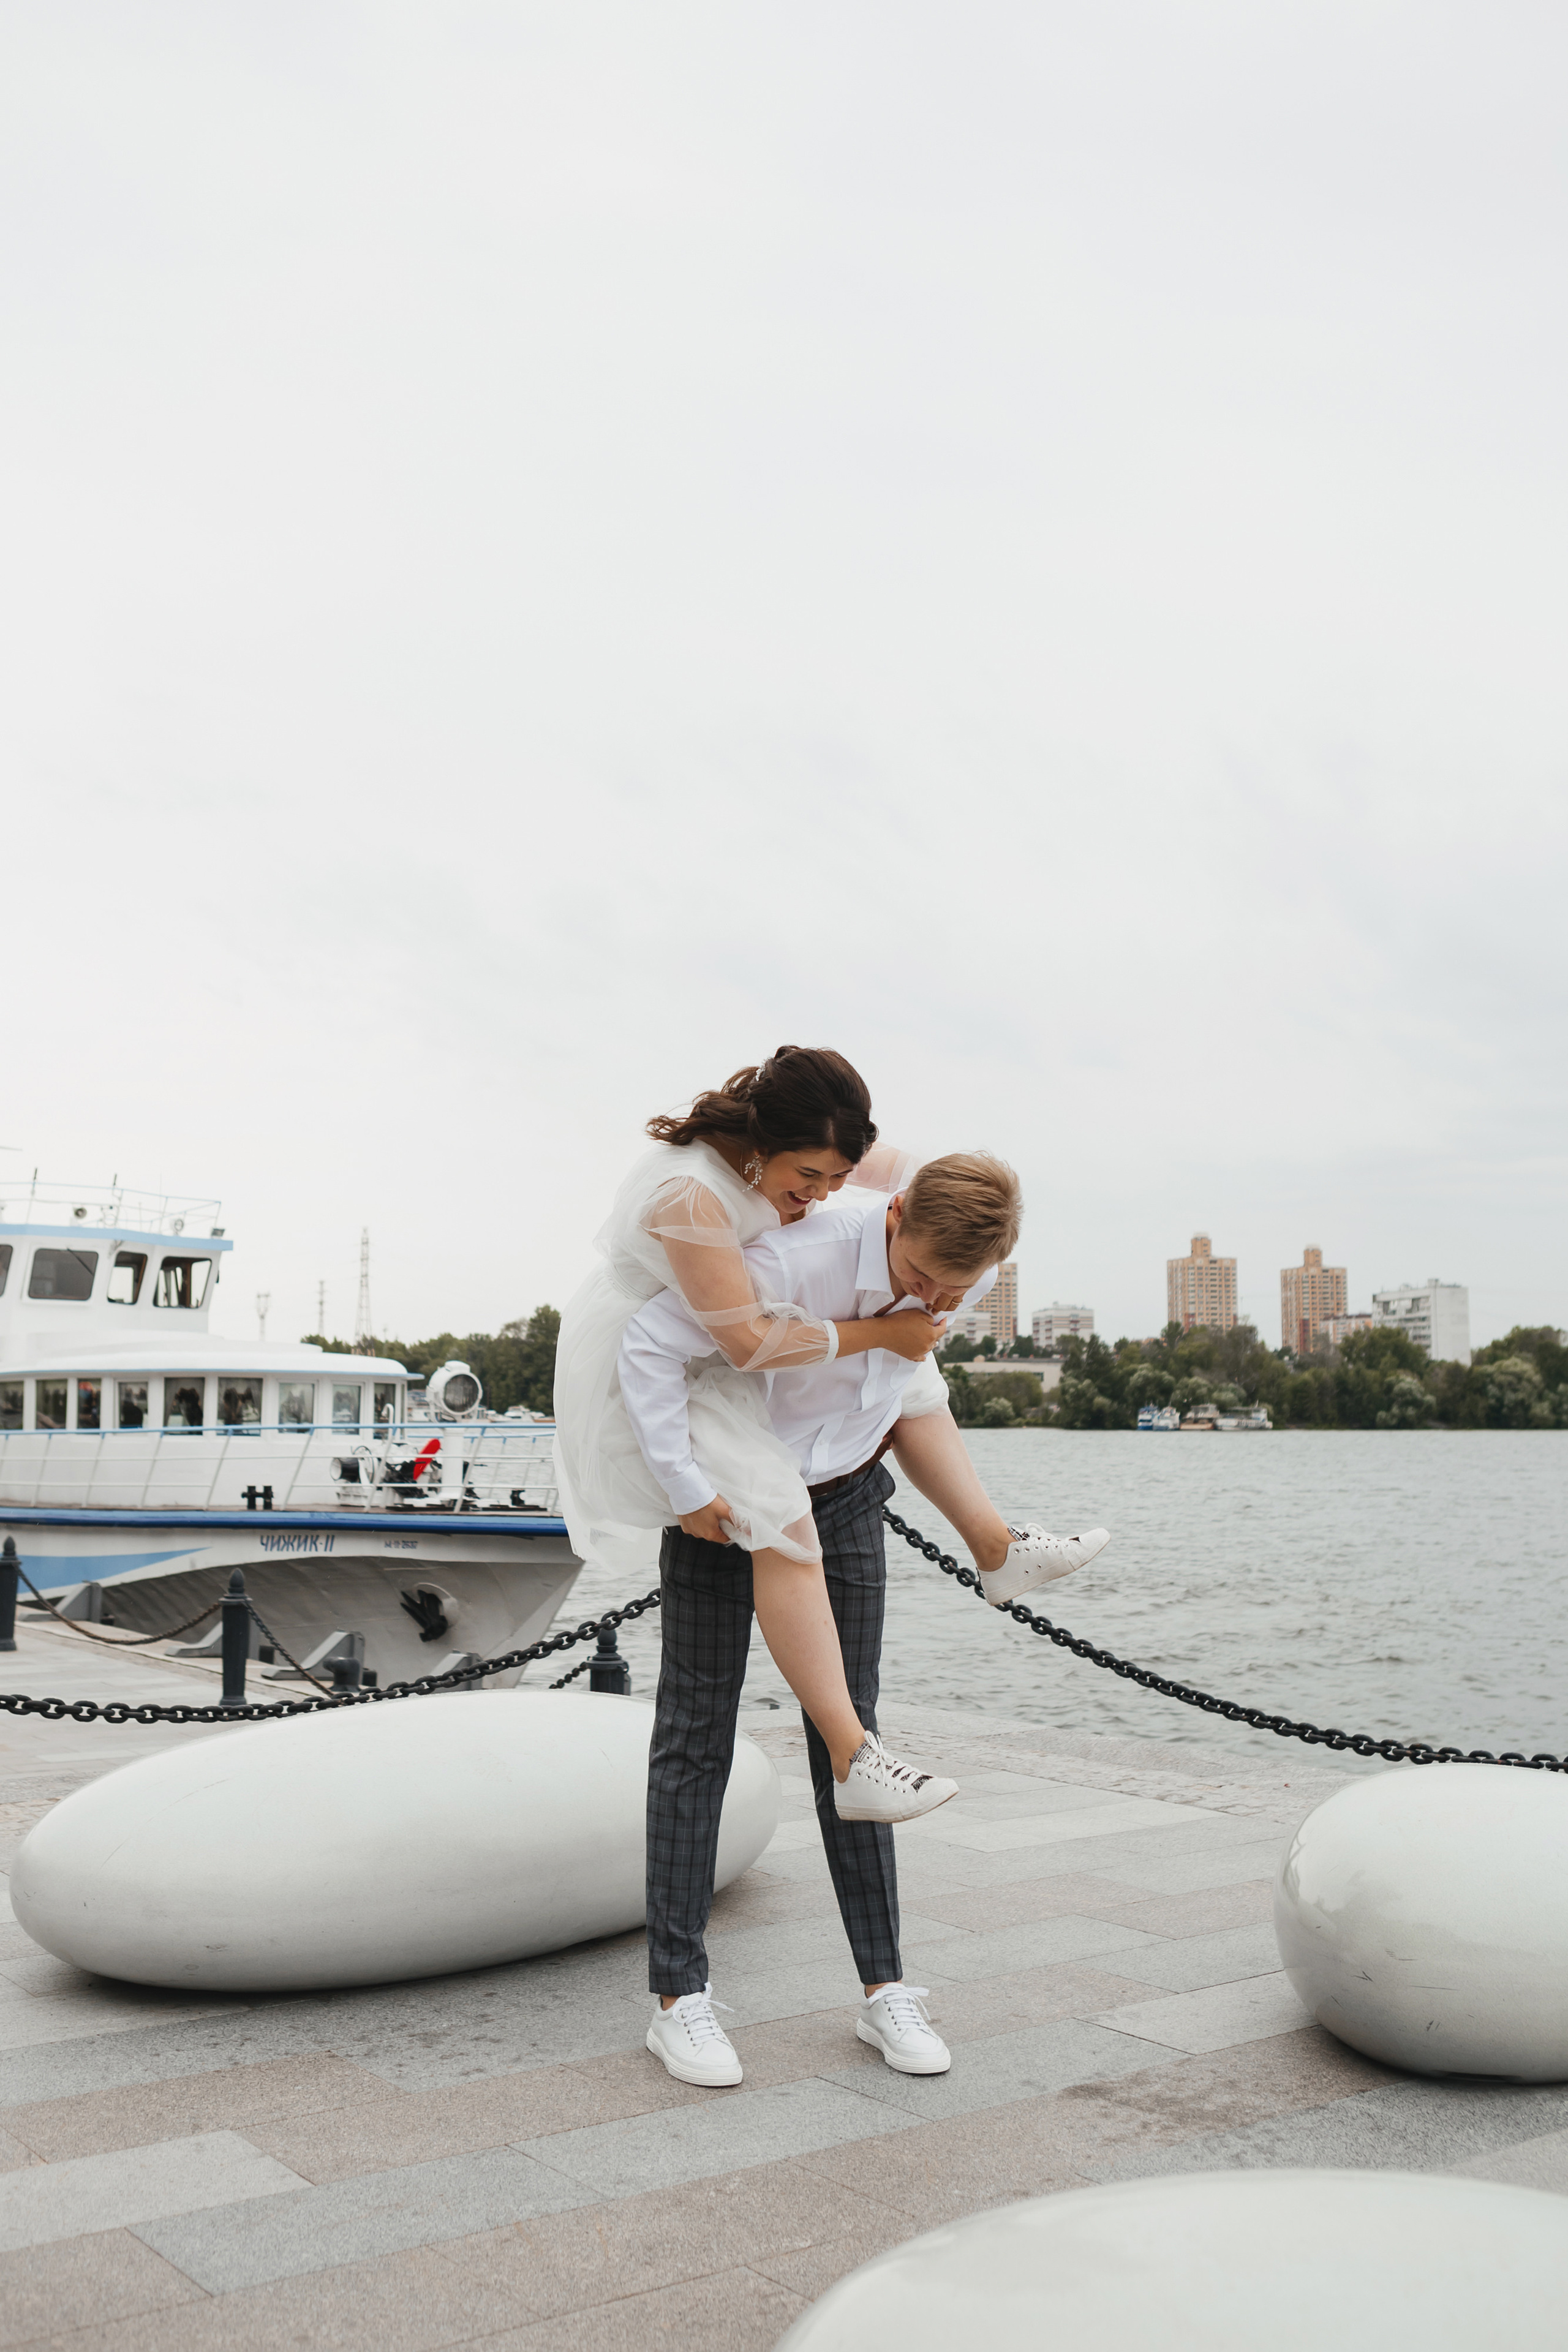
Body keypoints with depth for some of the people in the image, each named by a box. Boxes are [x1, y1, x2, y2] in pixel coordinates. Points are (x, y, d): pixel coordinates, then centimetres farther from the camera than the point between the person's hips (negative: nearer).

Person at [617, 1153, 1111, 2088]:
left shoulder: (968, 1267, -14)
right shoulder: (795, 1258, -33)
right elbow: (650, 1345, -28)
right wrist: (688, 1490, -26)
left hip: (841, 1497, 4)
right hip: (726, 1502, -4)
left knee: (847, 1736, 5)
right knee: (696, 1738, -1)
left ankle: (884, 1990, 12)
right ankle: (680, 1997, 7)